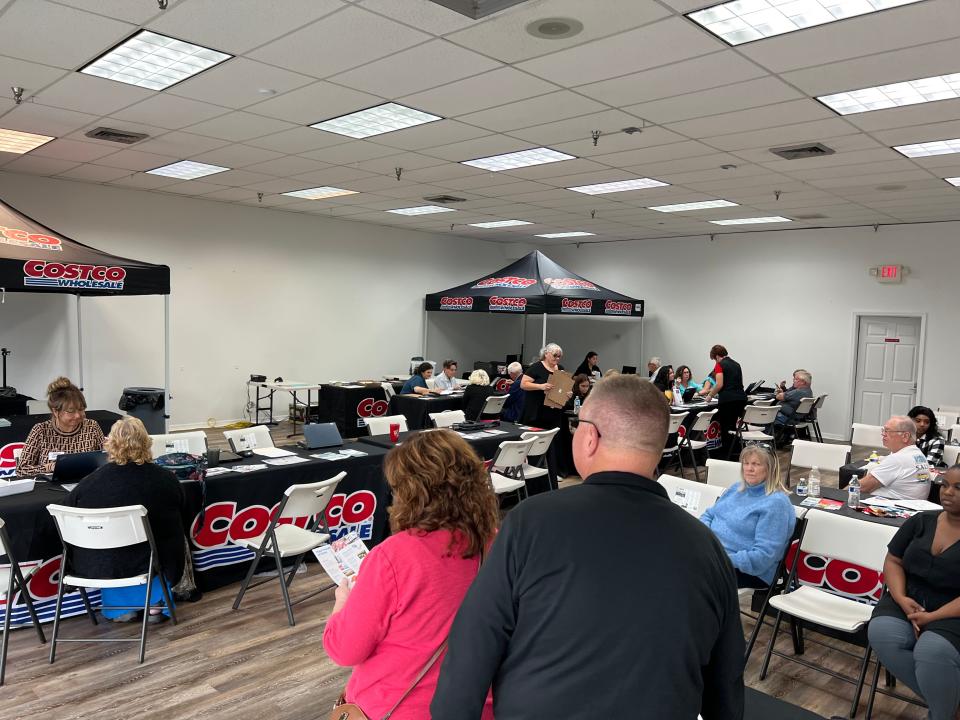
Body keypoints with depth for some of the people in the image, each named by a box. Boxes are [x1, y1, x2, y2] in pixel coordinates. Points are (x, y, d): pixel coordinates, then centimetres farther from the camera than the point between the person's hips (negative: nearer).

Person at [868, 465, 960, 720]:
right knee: (881, 633, -25)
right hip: (910, 601, 4)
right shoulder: (920, 521, 6)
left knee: (933, 652, -33)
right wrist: (901, 599, -10)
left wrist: (932, 617, -21)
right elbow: (893, 561, 8)